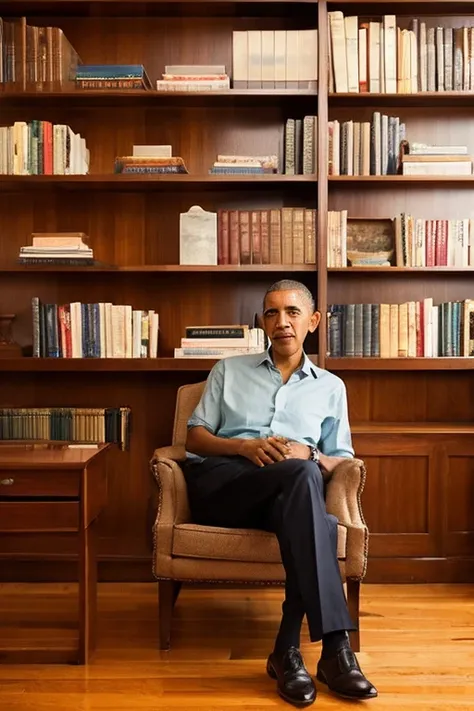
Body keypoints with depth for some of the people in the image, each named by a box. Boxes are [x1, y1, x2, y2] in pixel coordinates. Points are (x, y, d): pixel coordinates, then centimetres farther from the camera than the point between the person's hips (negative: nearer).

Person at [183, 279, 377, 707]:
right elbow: (194, 437, 12)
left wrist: (309, 454, -9)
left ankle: (289, 649, -36)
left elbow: (341, 460, 15)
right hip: (220, 483, -1)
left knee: (303, 469, -40)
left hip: (286, 495, 1)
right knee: (301, 475, -36)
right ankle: (334, 644, -41)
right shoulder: (229, 370, 20)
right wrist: (245, 447, -9)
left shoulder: (331, 387, 22)